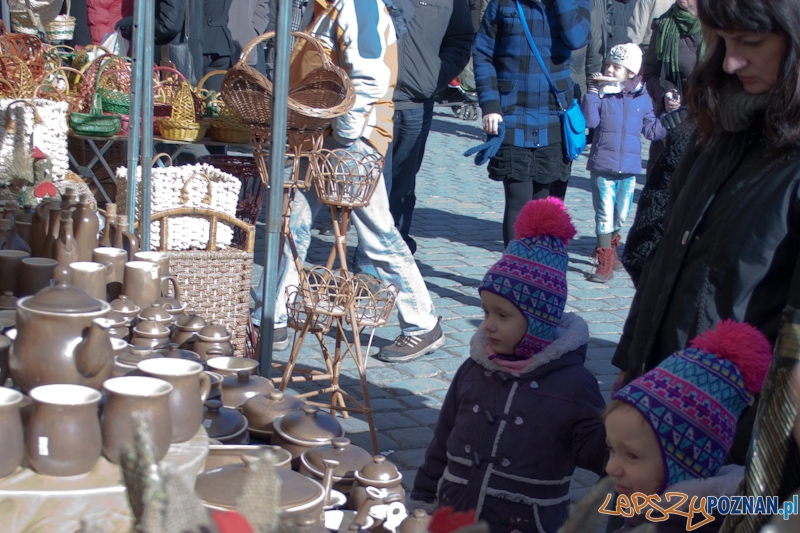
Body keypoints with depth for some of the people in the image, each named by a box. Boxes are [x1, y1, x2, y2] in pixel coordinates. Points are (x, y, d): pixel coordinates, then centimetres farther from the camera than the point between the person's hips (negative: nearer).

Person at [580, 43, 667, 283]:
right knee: (605, 215, -3)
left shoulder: (642, 98, 4)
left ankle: (609, 249, 36)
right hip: (602, 166, -3)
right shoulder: (601, 94, -4)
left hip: (629, 167, 3)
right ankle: (604, 262, 4)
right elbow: (590, 121, -18)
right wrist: (593, 92, -20)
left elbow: (651, 130, 11)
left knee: (620, 215, 14)